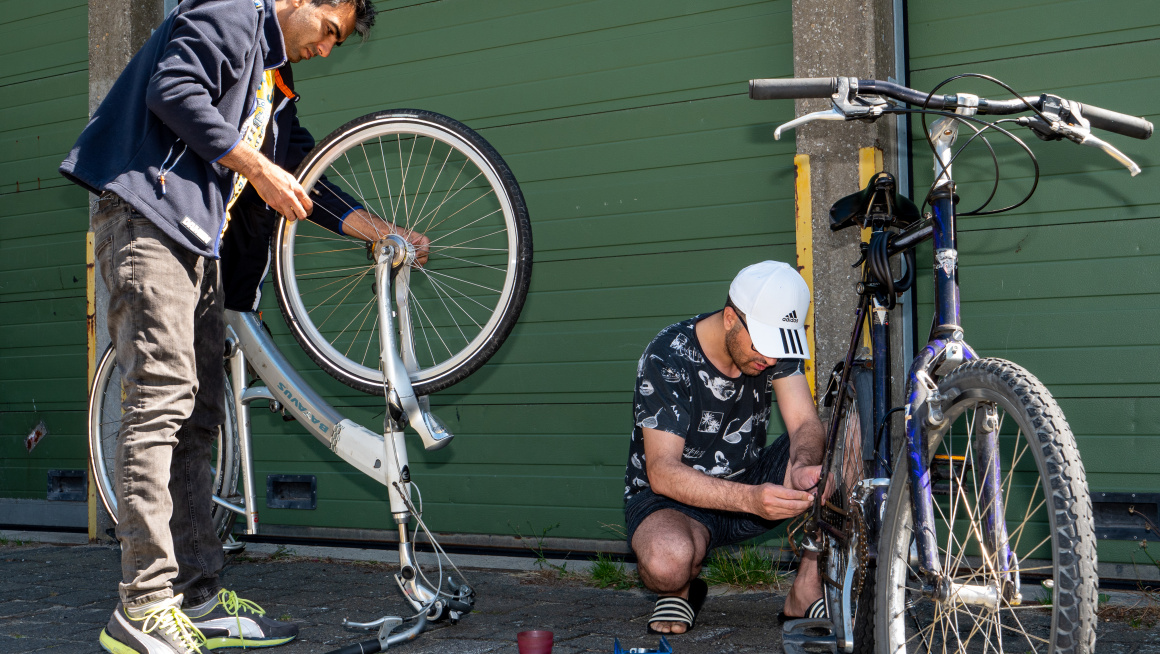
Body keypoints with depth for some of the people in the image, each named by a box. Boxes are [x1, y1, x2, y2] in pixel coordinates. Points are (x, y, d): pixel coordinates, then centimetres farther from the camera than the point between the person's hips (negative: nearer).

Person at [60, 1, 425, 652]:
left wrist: (383, 231, 18)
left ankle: (199, 598, 7)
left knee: (197, 420, 5)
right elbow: (174, 91, -16)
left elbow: (303, 180, 26)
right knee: (161, 400, -16)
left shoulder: (276, 87, 27)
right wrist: (259, 168, -12)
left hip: (201, 246, 10)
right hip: (148, 219, -10)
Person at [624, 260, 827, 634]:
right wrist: (751, 499, -44)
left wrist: (804, 467, -39)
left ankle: (806, 593, -7)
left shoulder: (775, 343, -8)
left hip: (750, 481, 5)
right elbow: (662, 472, -29)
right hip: (672, 495, -5)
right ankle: (679, 589, 0)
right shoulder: (667, 359, -24)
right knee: (668, 561, -40)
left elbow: (805, 423, -13)